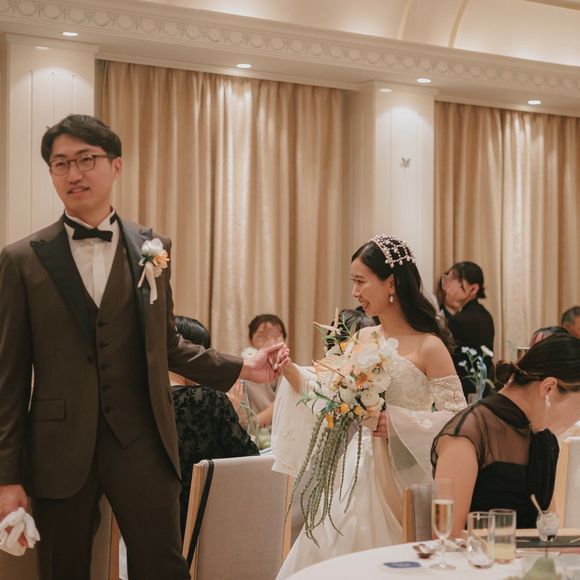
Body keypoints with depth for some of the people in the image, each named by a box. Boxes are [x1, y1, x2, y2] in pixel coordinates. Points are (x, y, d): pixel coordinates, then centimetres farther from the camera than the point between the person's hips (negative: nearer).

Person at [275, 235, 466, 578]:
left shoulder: (428, 347, -11)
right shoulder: (361, 339, 7)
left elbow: (456, 419, -12)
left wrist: (395, 423, -20)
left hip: (398, 480, -6)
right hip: (355, 473, 6)